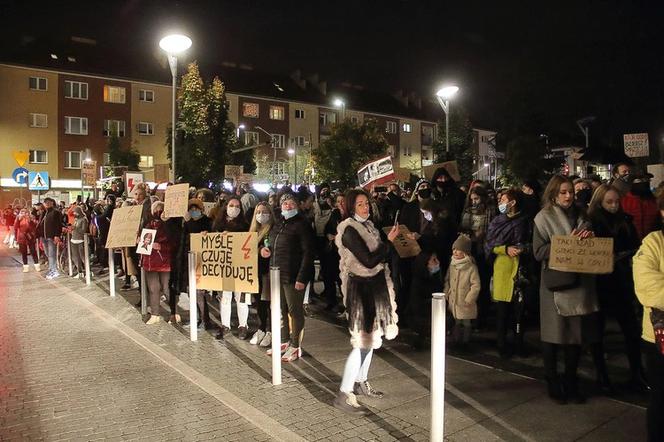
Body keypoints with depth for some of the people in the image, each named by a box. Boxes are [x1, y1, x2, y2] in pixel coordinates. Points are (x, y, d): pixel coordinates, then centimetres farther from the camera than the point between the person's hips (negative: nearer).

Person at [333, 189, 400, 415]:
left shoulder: (367, 225, 10)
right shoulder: (350, 230, -17)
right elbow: (369, 261, -21)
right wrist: (389, 241, -16)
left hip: (375, 284, 9)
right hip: (360, 287, -9)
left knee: (371, 336, 15)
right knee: (362, 342, -10)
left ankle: (360, 382, 29)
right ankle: (343, 394, -3)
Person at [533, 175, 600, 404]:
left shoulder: (580, 216, 13)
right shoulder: (544, 217, -1)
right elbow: (538, 251, -10)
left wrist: (588, 237, -5)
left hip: (579, 282, 5)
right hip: (555, 283, -4)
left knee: (577, 334, 9)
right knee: (553, 334, 3)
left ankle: (571, 383, 25)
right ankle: (553, 384, 18)